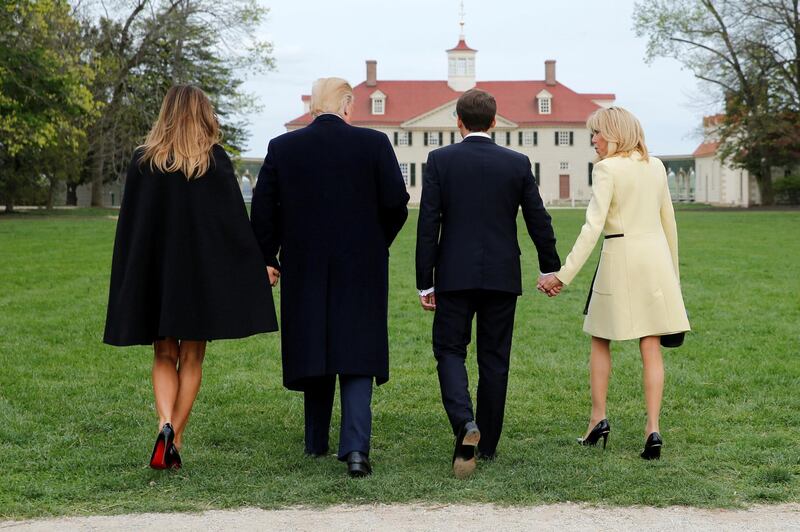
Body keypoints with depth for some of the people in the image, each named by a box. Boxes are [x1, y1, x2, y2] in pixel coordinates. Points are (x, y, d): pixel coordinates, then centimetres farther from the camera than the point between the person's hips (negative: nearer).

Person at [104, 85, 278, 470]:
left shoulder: (143, 160, 0)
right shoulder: (215, 160, -4)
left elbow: (128, 224, 3)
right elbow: (237, 221, -5)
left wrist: (128, 281, 11)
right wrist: (260, 265, 4)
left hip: (155, 272, 1)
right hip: (203, 273, -1)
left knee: (164, 355, 12)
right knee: (191, 358, 9)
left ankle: (165, 424, -12)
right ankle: (174, 442, 5)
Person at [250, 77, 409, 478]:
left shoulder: (282, 148, 0)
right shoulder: (374, 144, -5)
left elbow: (263, 209, 2)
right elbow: (396, 204, -4)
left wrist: (267, 258, 13)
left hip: (304, 270, 2)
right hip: (362, 270, -2)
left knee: (314, 353, 14)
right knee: (356, 356, -1)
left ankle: (316, 442, 25)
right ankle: (355, 447, -14)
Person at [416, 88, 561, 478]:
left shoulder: (440, 160, -4)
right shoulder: (517, 163, 1)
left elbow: (428, 224, -6)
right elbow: (539, 221, 5)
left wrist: (425, 282, -1)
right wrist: (550, 268, 20)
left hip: (455, 275, -2)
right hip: (502, 276, 2)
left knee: (449, 350, 6)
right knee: (494, 358, 10)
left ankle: (465, 423, -19)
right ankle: (487, 444, 17)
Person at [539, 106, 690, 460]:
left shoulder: (607, 169, -10)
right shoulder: (656, 166, 9)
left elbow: (593, 226, -19)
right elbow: (669, 221, 16)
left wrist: (564, 274, -20)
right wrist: (673, 268, 26)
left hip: (620, 257, -5)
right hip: (656, 256, 5)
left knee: (601, 341, 14)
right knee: (651, 347, 3)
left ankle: (598, 417, 11)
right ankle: (652, 428, -4)